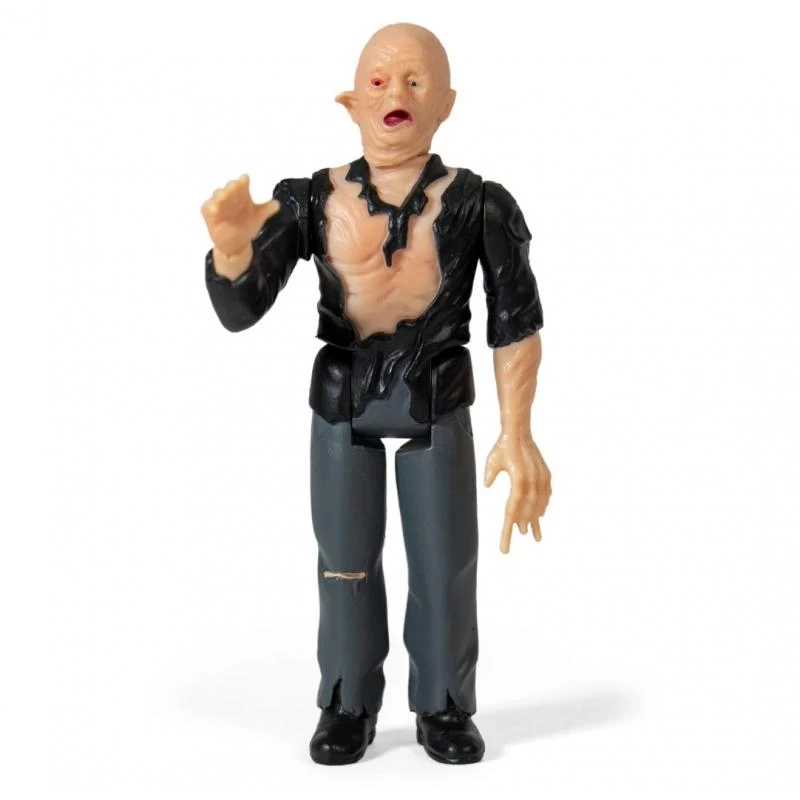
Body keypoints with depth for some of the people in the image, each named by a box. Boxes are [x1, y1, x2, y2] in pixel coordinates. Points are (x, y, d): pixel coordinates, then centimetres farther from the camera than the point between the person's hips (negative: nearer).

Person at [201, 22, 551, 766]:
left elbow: (516, 324, -15)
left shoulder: (479, 203, -21)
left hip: (436, 403, -1)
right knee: (346, 560, 7)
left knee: (445, 562, 3)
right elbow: (240, 309, -24)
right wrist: (230, 243, -45)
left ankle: (443, 708, 22)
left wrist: (517, 434, -22)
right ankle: (349, 708, 23)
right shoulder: (310, 200, -19)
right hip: (342, 400, 1)